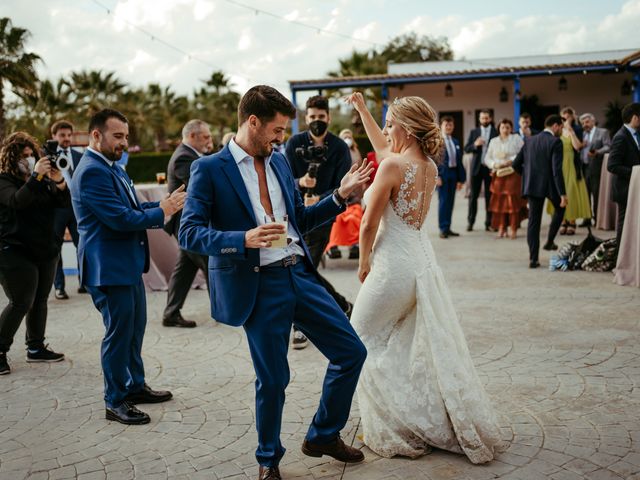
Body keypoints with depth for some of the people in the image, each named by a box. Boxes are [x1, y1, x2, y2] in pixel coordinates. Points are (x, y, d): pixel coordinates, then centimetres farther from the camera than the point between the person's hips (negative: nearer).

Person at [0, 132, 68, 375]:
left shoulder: (42, 178, 9)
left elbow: (64, 203, 2)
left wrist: (59, 181, -16)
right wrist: (36, 176, -33)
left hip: (45, 250, 7)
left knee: (40, 300, 12)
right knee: (20, 303, -9)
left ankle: (36, 347, 23)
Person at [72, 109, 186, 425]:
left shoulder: (112, 168, 14)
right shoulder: (92, 172, -20)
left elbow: (132, 209, 16)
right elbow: (120, 218, -25)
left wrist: (164, 204, 1)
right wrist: (161, 212, -15)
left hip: (128, 263, 10)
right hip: (109, 266, -10)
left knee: (135, 327, 19)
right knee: (119, 333, -1)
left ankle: (135, 386, 33)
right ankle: (115, 402, 11)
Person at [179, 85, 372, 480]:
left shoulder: (280, 162, 12)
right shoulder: (209, 170, -6)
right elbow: (189, 233, -12)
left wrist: (340, 195, 6)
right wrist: (243, 240, -27)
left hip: (300, 275, 6)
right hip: (258, 287, -6)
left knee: (351, 352, 7)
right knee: (273, 378, 4)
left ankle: (323, 436, 28)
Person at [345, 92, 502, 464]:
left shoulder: (394, 166, -18)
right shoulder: (430, 166, 6)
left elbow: (369, 225, -13)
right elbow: (383, 146, 25)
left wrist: (363, 264, 3)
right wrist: (362, 109, 30)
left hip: (394, 265, -8)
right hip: (424, 262, 8)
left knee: (364, 341, 9)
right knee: (430, 346, 18)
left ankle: (394, 431, 11)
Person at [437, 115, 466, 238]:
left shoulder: (456, 142, 15)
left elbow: (459, 161, 15)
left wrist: (461, 179, 11)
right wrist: (436, 176, -16)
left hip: (453, 174, 6)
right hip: (442, 174, -6)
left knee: (450, 201, 7)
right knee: (443, 201, -6)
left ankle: (447, 228, 13)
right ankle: (443, 229, -2)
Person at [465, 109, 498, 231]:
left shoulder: (496, 132, 1)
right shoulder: (474, 132, 9)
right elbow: (466, 149, 6)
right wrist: (475, 145, -14)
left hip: (490, 168, -2)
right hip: (476, 167, 2)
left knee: (489, 196, 2)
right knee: (473, 195, 3)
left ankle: (489, 222, 7)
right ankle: (470, 222, 11)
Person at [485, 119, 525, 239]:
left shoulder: (517, 139, 4)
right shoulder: (493, 141, 14)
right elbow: (487, 158, 10)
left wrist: (511, 161, -16)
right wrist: (495, 164, -8)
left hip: (513, 174, -3)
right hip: (498, 175, 3)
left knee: (513, 201, -7)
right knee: (499, 201, 0)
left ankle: (513, 229, -3)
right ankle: (501, 229, 6)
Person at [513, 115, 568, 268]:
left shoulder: (530, 141, 10)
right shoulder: (555, 142, -9)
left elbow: (516, 164, 11)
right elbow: (557, 170, -17)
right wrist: (563, 193, -16)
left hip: (532, 185, 4)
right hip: (550, 185, -4)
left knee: (533, 221, 6)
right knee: (560, 208, 26)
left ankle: (533, 259, 2)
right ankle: (549, 242, 22)